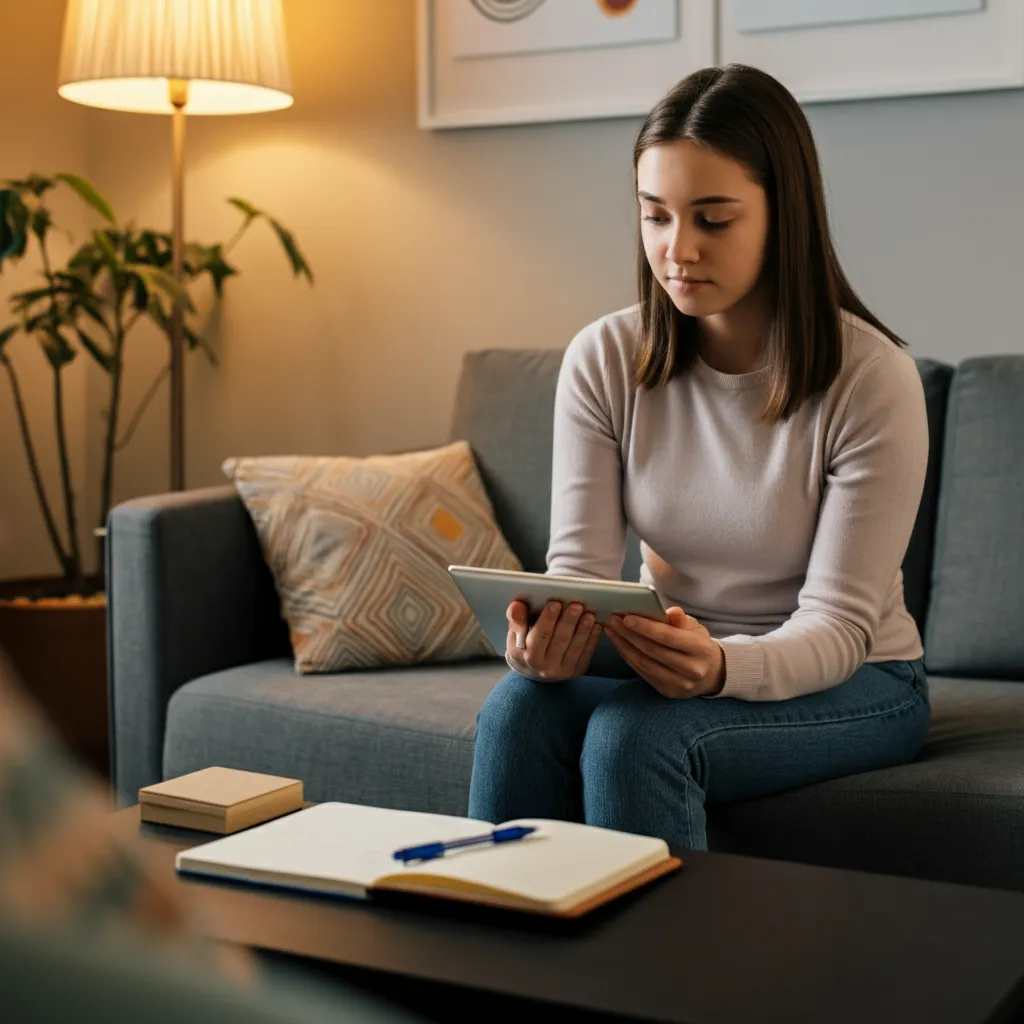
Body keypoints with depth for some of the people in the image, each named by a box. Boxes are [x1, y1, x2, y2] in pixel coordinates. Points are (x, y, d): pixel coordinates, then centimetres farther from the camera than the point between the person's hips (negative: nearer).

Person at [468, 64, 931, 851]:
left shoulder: (872, 379, -16)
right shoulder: (605, 359, -6)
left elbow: (838, 625, -18)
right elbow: (579, 565, -9)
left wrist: (722, 667, -40)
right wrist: (546, 637, -33)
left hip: (850, 686, -3)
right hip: (674, 665, 3)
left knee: (633, 731, -31)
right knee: (521, 707, -27)